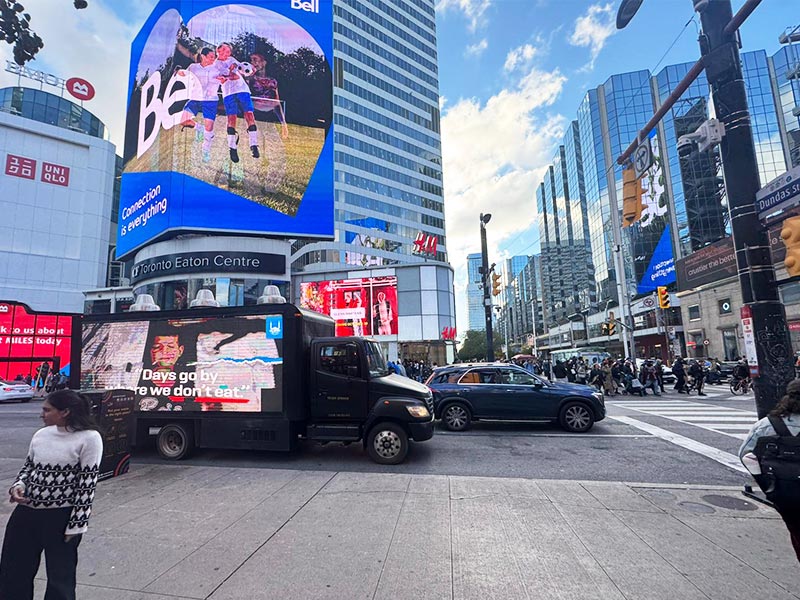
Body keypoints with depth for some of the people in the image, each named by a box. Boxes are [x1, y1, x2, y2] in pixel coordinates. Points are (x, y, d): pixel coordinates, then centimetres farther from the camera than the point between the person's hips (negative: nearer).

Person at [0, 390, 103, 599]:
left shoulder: (89, 438, -16)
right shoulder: (41, 434, 3)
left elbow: (88, 484, -15)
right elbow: (28, 466, 18)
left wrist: (76, 525, -14)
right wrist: (19, 485, -4)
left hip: (61, 518, -6)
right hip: (26, 512, 6)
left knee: (60, 578, 10)